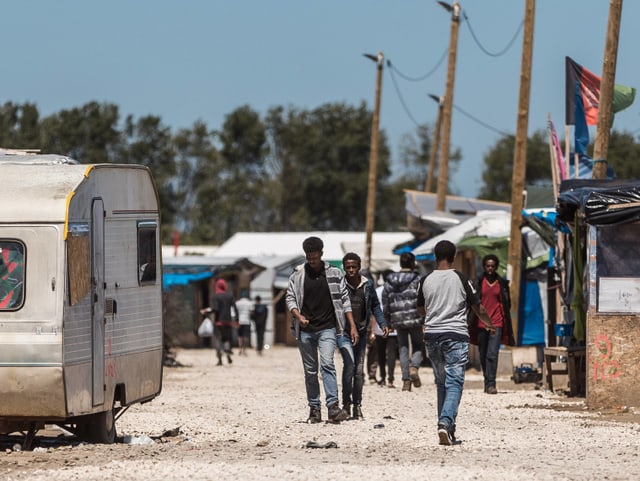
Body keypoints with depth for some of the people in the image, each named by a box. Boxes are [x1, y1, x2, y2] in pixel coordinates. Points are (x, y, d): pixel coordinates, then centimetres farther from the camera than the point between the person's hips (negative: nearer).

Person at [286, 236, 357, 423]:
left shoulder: (334, 273, 3)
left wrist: (352, 326, 2)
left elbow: (344, 299, 6)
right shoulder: (298, 275, 3)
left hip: (327, 328, -2)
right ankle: (314, 409, 13)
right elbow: (290, 298, 4)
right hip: (305, 330, 2)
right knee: (310, 371, 6)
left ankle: (333, 406, -24)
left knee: (327, 364, -19)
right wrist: (298, 316, -16)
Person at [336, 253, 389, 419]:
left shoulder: (367, 285, 5)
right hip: (343, 331, -4)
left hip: (361, 331, 4)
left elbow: (375, 305, 16)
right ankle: (346, 403, -10)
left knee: (359, 369, 7)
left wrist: (382, 323, 5)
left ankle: (357, 405, 17)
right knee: (349, 364, -20)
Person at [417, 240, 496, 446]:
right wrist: (489, 323, 25)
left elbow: (421, 310, 18)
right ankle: (446, 422, -25)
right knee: (454, 383, -6)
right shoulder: (461, 280, -4)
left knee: (441, 383, 15)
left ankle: (447, 428, 16)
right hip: (456, 335, -3)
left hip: (432, 335, 3)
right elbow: (478, 308, 5)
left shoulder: (426, 281, 3)